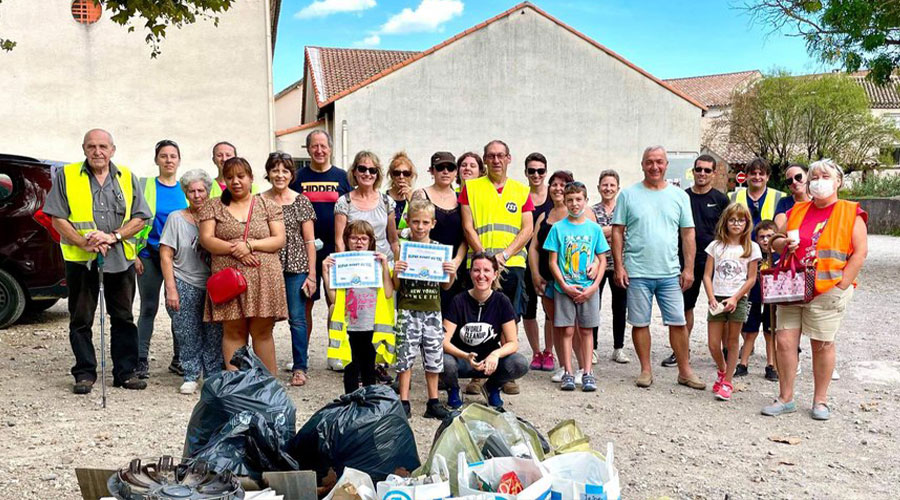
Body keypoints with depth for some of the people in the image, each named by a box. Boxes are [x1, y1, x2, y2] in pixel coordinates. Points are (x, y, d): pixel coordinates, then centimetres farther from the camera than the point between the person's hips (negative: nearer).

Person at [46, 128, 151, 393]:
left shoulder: (127, 178, 8)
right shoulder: (66, 176, 4)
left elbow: (140, 218, 3)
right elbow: (58, 219, -1)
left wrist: (112, 237, -13)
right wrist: (84, 243, -15)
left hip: (120, 259, 1)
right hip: (80, 259, -1)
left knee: (123, 318, 7)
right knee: (81, 320, 5)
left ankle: (126, 372, 15)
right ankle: (85, 373, 16)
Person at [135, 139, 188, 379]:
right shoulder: (146, 186, 1)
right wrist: (134, 254, -6)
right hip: (150, 255, -2)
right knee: (149, 307, 2)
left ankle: (179, 359, 16)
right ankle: (141, 360, 9)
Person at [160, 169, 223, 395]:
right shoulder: (176, 218, 2)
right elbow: (165, 256, -1)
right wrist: (171, 289, -7)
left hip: (212, 286, 2)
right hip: (185, 285, -2)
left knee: (214, 334, -1)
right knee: (188, 336, 2)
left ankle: (214, 376, 12)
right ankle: (190, 377, 16)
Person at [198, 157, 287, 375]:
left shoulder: (268, 206, 9)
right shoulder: (213, 206, 11)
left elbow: (279, 240, 2)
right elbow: (206, 239, 1)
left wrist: (250, 245, -12)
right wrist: (234, 249, -13)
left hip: (264, 279, 0)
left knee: (262, 331, 2)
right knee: (233, 332, 2)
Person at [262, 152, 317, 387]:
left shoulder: (301, 201, 3)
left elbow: (310, 241, 2)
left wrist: (311, 274, -3)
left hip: (296, 267, -1)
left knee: (297, 318, -1)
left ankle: (300, 367, 9)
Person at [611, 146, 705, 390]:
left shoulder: (679, 196, 8)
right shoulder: (629, 195, 2)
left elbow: (688, 234, 9)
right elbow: (617, 232, 1)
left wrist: (689, 268, 3)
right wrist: (619, 266, -5)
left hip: (670, 272, 1)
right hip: (637, 272, -1)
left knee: (678, 322, 4)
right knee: (640, 323, 6)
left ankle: (685, 371, 17)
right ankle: (646, 370, 19)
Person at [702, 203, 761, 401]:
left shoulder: (751, 248, 2)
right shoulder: (716, 246, 5)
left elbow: (751, 279, -1)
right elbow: (707, 275, 3)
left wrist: (735, 298, -12)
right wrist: (712, 298, -9)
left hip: (738, 300, -1)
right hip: (717, 299, 1)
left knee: (732, 342, 5)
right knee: (714, 344, 1)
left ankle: (727, 382, 14)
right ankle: (722, 371, 30)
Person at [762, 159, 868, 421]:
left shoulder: (850, 213, 1)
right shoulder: (797, 211, 13)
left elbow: (860, 252, -5)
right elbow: (775, 241, 19)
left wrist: (841, 286, -11)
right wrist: (784, 243, -6)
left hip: (827, 292, -4)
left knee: (822, 345, 4)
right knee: (784, 341, 0)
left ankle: (820, 401, 19)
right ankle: (786, 398, 13)